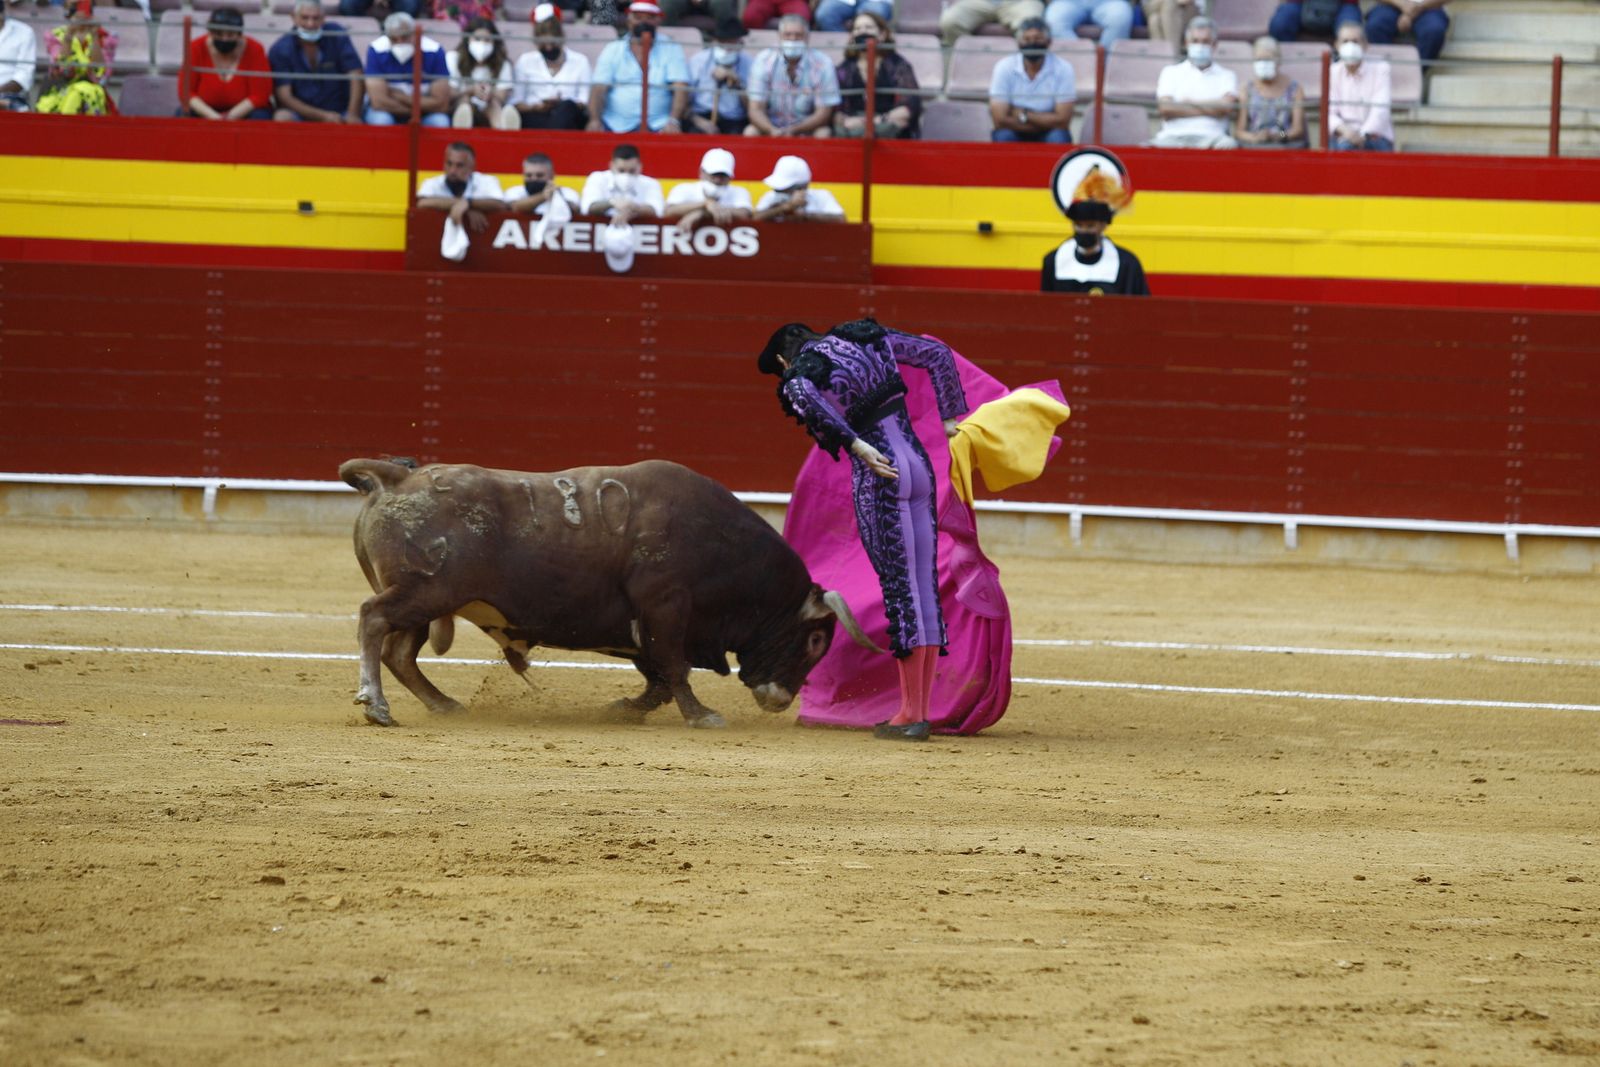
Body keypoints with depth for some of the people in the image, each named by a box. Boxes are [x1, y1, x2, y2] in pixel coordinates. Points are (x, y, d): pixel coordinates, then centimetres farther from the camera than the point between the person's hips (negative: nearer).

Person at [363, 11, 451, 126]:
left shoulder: (434, 51, -17)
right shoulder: (377, 51, -18)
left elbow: (441, 104, -16)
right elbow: (379, 102, -23)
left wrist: (401, 98, -15)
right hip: (388, 112, -1)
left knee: (440, 122, -30)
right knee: (380, 120, -33)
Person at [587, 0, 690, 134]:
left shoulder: (671, 50, 10)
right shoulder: (612, 51, 13)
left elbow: (681, 89, -2)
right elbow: (599, 89, 4)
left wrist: (673, 121, -21)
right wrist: (595, 121, -16)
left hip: (657, 127, -1)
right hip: (616, 126, 1)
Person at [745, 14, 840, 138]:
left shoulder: (822, 64, -10)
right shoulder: (764, 61, -8)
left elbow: (823, 113, -9)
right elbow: (756, 110, -11)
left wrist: (794, 130, -26)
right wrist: (773, 130, -33)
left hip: (807, 129, -1)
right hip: (772, 127, 1)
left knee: (823, 134, -31)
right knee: (751, 132, -28)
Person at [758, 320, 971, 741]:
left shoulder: (798, 375, -3)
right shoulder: (870, 339, 15)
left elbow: (803, 394, -28)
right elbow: (938, 354, 18)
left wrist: (858, 446, -27)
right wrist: (950, 418, 22)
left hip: (878, 475, -6)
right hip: (919, 462, 6)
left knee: (899, 589, -4)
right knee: (926, 586, 8)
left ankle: (911, 715, -2)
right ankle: (920, 710, 12)